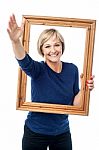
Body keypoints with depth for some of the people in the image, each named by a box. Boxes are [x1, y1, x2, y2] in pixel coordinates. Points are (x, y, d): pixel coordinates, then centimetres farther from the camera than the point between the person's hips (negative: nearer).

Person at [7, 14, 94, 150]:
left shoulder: (72, 69, -5)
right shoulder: (38, 69, -15)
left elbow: (74, 104, 2)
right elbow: (24, 61, -39)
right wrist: (16, 41, -58)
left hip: (62, 133, 3)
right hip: (35, 133, -3)